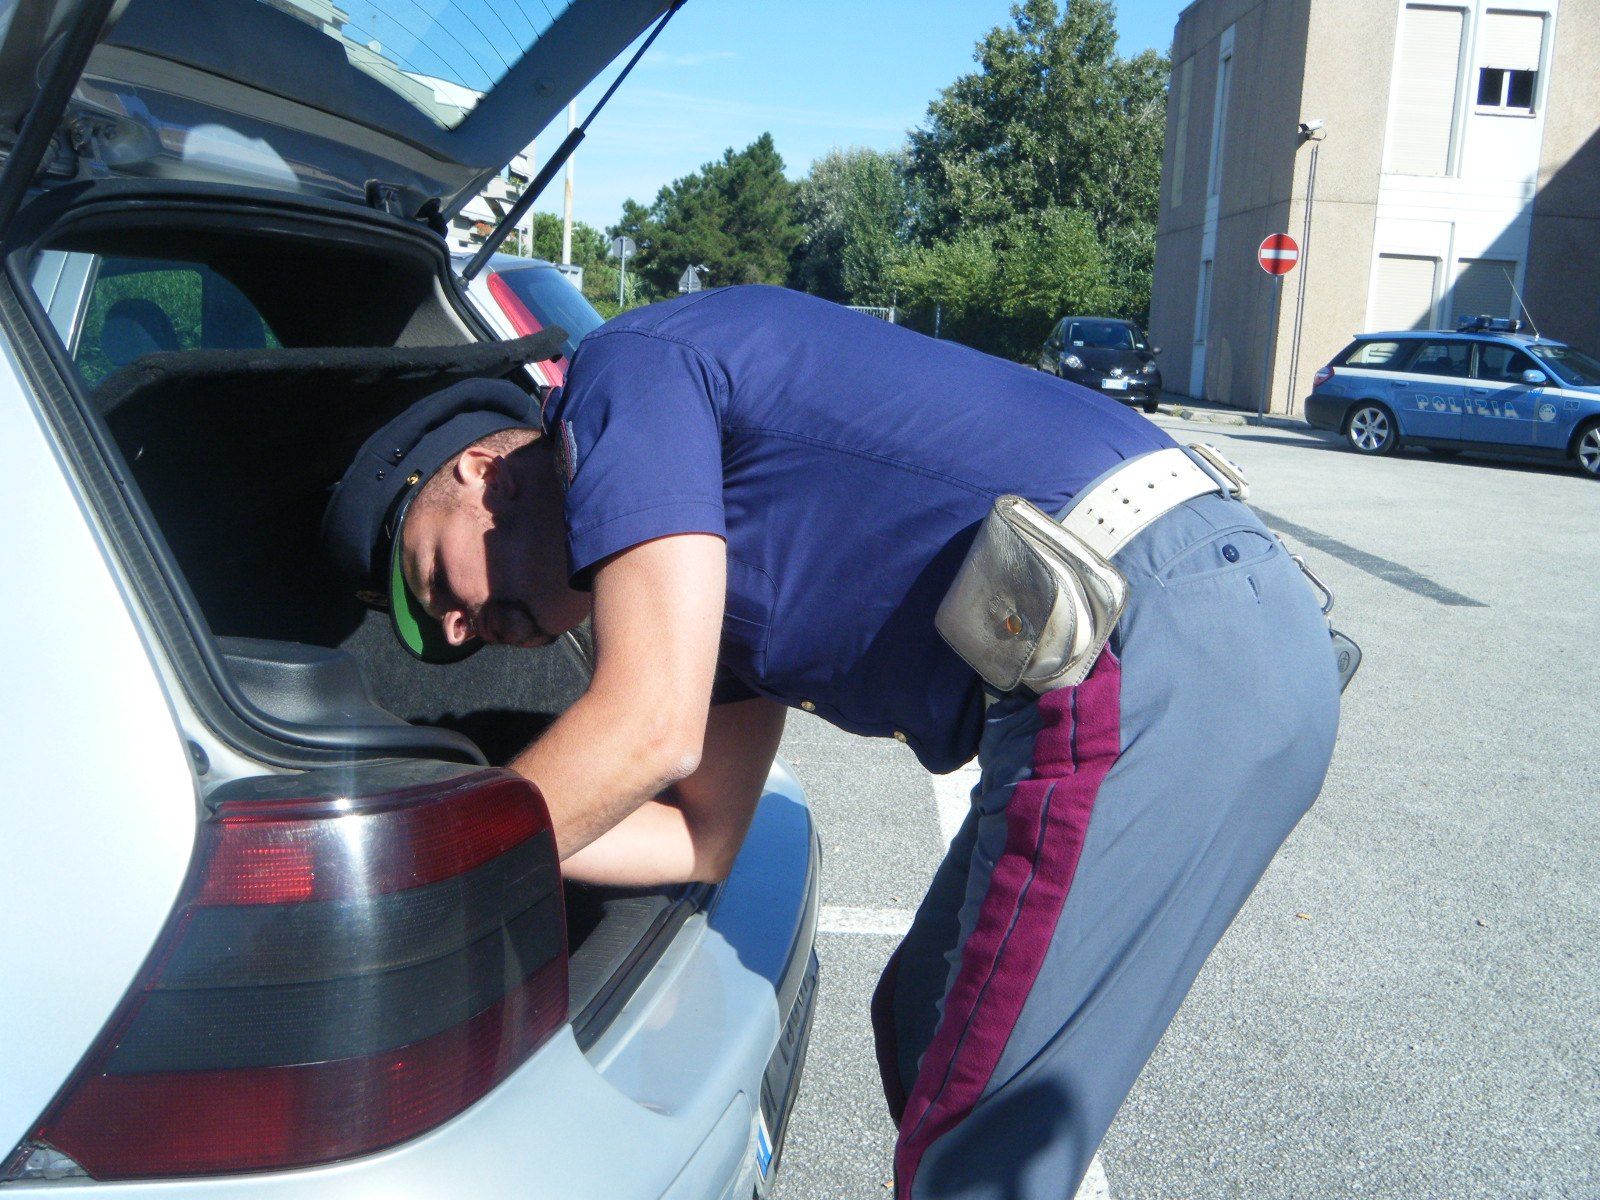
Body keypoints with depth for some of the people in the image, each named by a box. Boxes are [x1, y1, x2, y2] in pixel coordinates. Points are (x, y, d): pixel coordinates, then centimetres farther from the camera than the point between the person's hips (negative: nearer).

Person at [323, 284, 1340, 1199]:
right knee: (927, 1033, 22)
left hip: (1160, 655, -10)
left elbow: (649, 733, -12)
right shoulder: (708, 563, 24)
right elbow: (701, 839, 22)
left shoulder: (626, 375, -2)